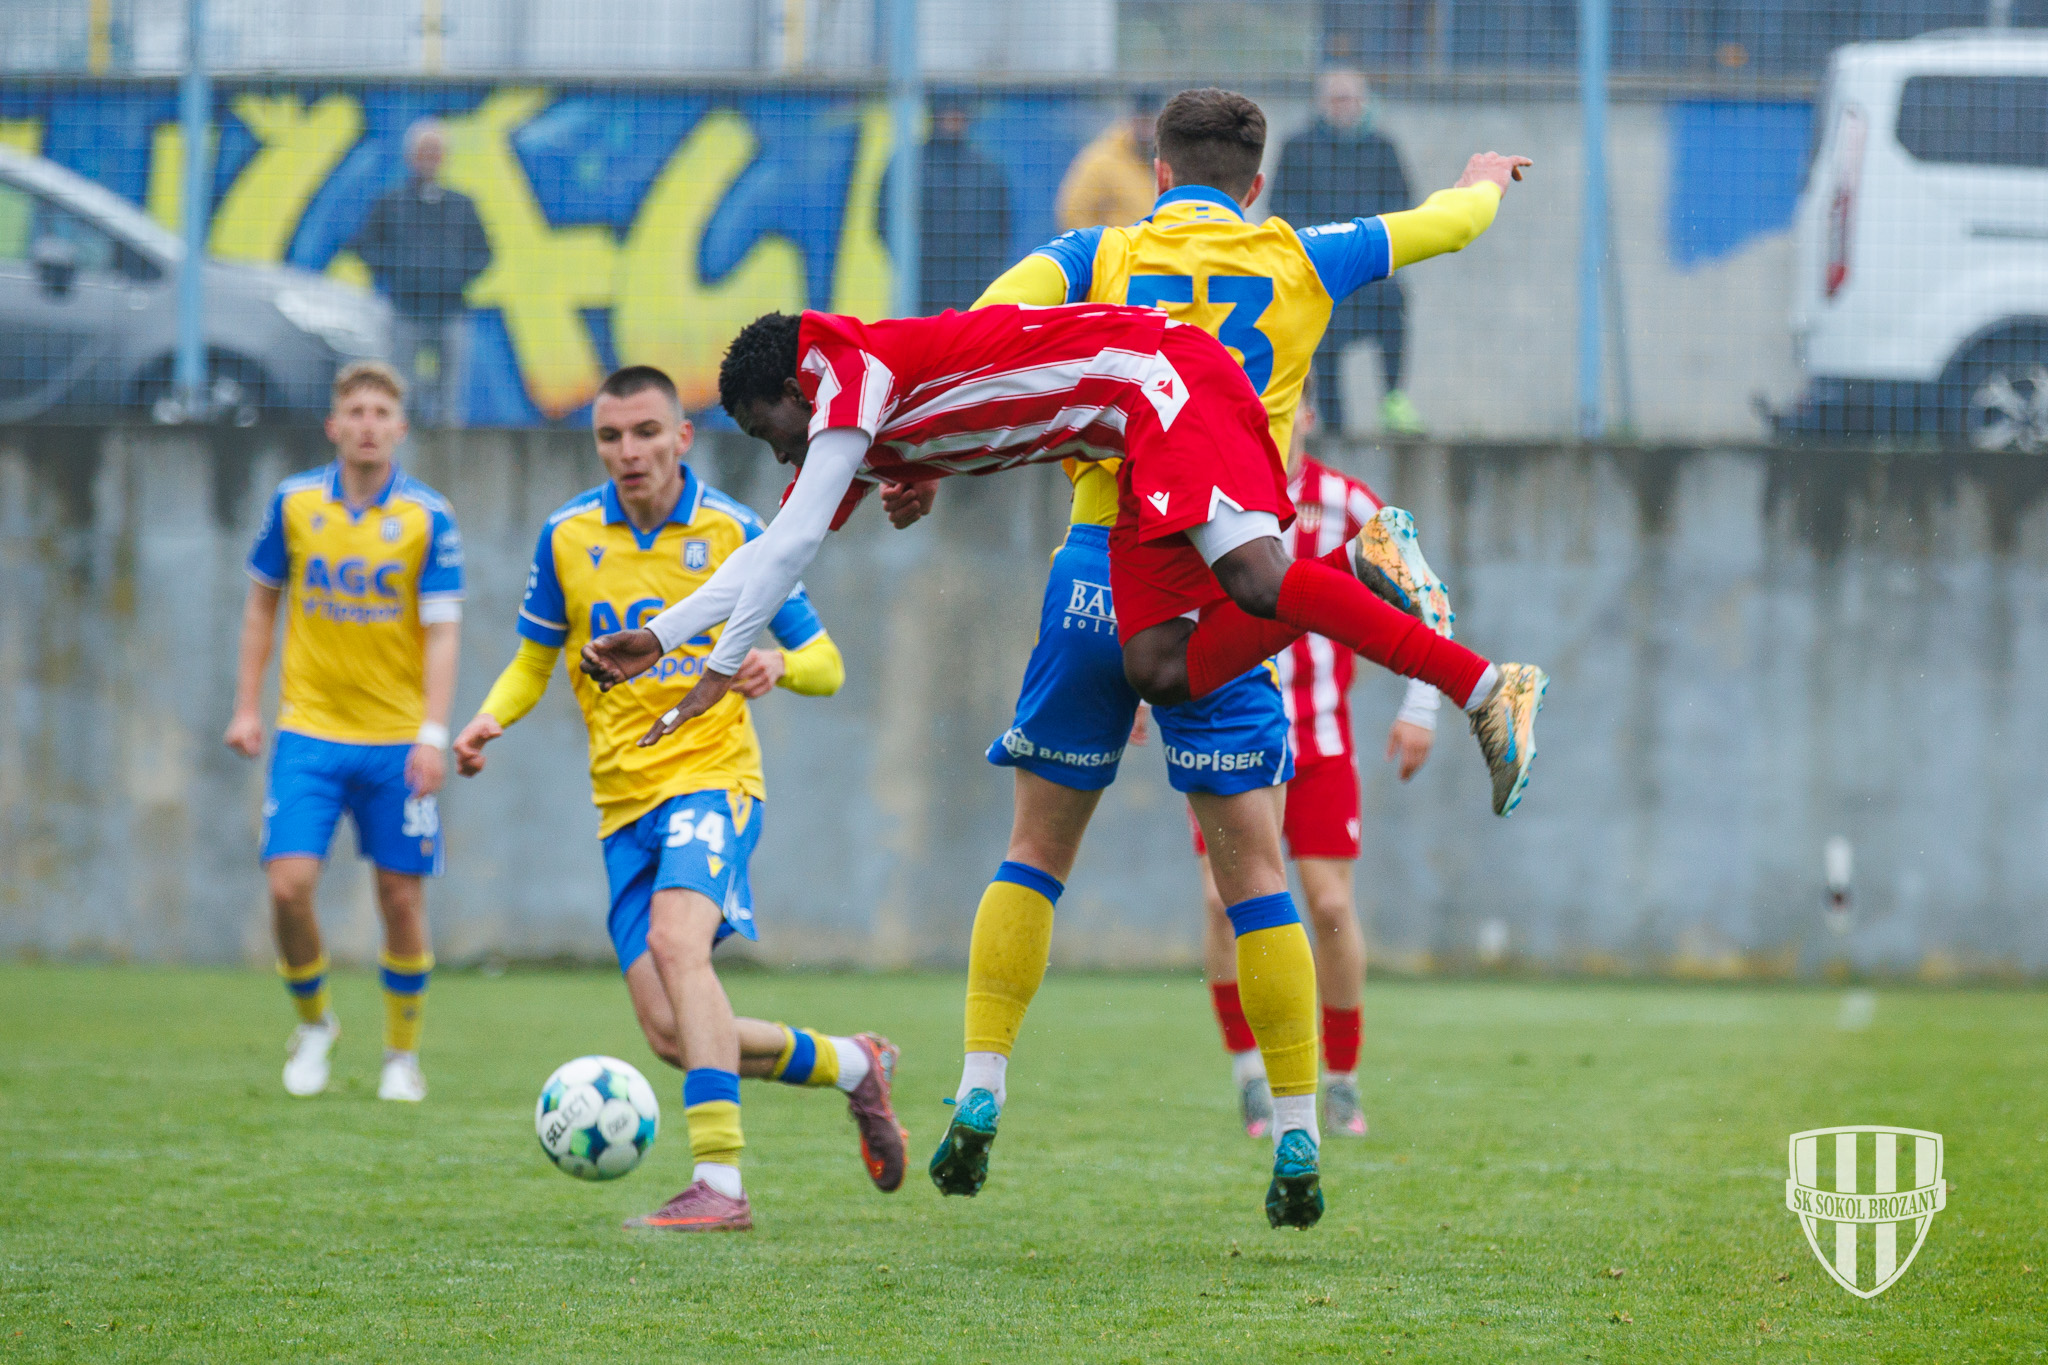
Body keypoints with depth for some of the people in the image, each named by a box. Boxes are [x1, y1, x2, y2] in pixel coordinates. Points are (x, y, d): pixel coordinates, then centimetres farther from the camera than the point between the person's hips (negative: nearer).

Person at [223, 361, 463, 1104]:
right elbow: (263, 601, 13)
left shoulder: (428, 517, -5)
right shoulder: (294, 503, 1)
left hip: (397, 738, -1)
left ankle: (403, 1053, 19)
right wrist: (247, 706, 8)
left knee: (402, 899, 2)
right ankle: (313, 1022, 16)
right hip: (309, 730, 1)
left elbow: (443, 631, -8)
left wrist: (433, 734, -17)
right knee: (289, 884, -10)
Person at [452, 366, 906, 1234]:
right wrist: (492, 718, -4)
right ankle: (848, 1064, 25)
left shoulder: (732, 533, -3)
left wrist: (780, 665, -21)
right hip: (625, 802, 5)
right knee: (672, 1036, -2)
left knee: (675, 938, -33)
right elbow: (534, 660, 17)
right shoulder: (567, 537, 5)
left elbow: (825, 662, 2)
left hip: (713, 775, -5)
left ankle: (719, 1183, -37)